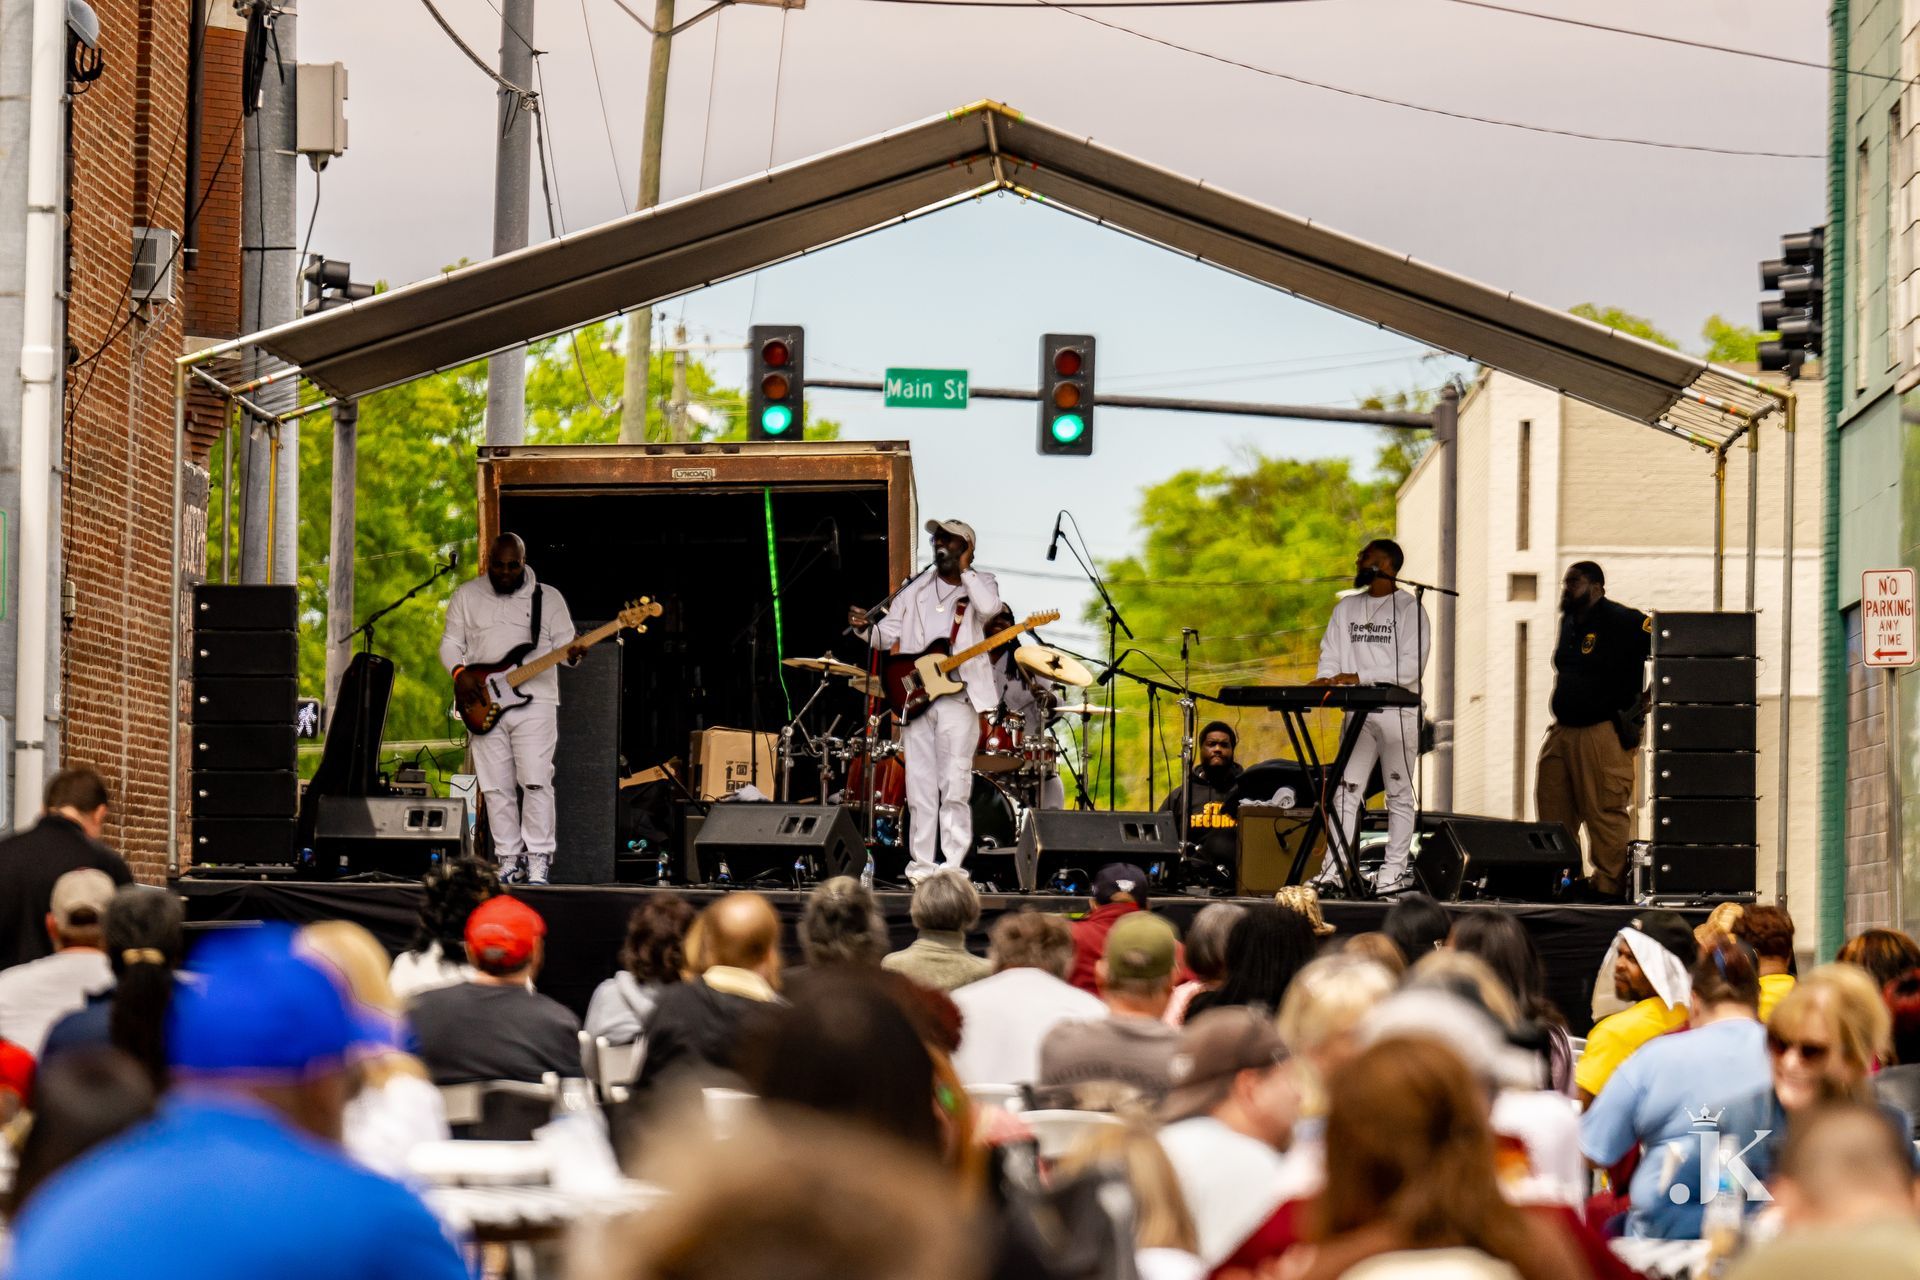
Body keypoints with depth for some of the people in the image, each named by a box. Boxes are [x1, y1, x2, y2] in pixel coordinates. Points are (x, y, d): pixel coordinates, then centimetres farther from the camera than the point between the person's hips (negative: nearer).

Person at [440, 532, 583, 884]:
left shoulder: (548, 598, 7)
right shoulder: (466, 597, 10)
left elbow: (564, 643, 4)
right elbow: (450, 643, 11)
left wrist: (573, 653, -19)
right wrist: (459, 671, -9)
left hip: (535, 700, -2)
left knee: (536, 782, -11)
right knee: (496, 787, 2)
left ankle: (538, 860, -8)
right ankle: (509, 858, 8)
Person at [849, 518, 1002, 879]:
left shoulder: (979, 583, 8)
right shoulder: (917, 588, 17)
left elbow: (990, 607, -17)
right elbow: (887, 634, 15)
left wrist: (963, 569, -8)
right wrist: (865, 628, -6)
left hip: (958, 696, -4)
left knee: (955, 785, -9)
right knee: (920, 785, 3)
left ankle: (954, 863, -7)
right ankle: (921, 862, 6)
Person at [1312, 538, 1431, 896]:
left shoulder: (1410, 609, -3)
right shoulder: (1346, 608, 16)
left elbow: (1411, 665, -13)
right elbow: (1331, 654, 14)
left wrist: (1359, 677, -20)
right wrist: (1326, 678, -10)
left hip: (1399, 712, -5)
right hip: (1359, 713, 5)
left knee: (1399, 793, 1)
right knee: (1346, 790, -4)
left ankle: (1396, 870, 4)